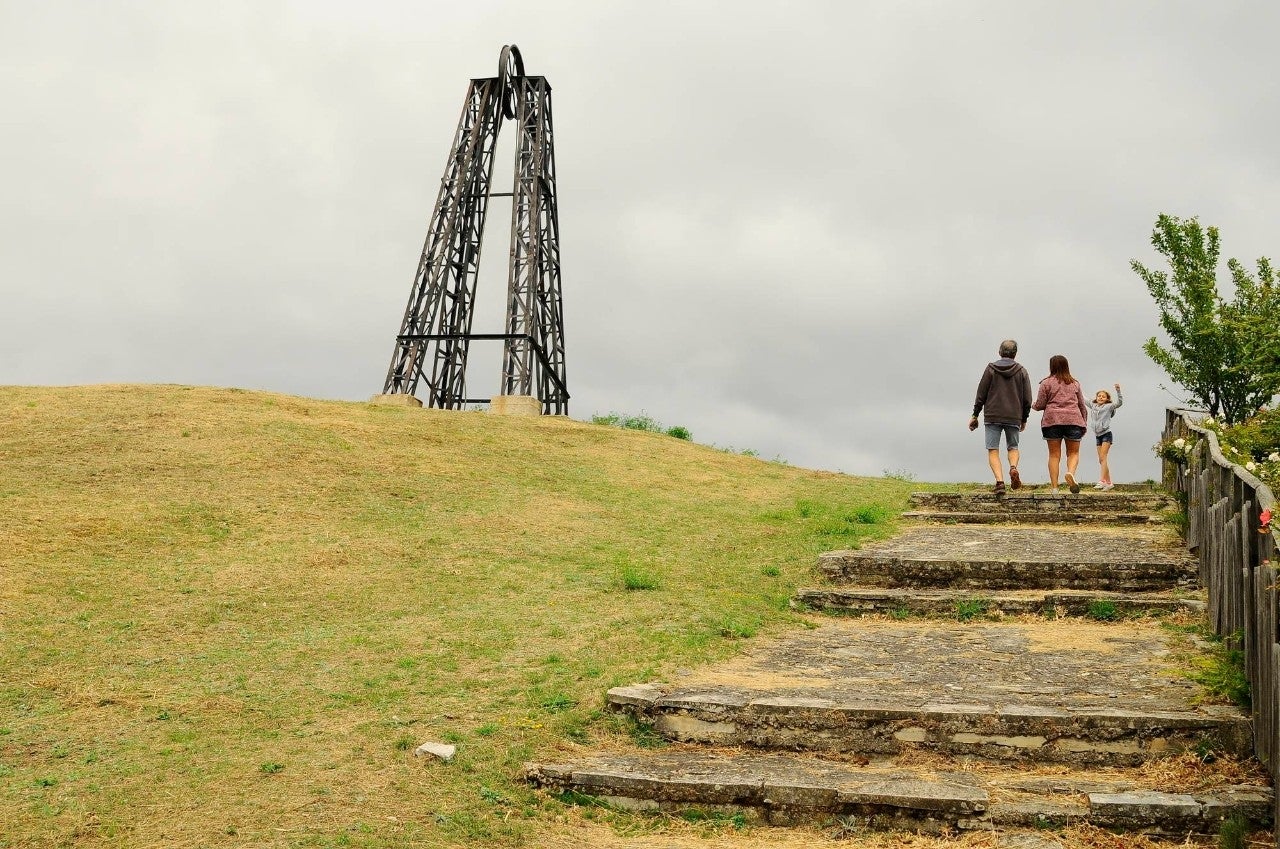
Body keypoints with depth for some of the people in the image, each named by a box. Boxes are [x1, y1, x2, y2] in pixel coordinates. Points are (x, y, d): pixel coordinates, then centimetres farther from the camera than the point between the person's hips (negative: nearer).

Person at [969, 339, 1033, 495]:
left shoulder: (990, 369, 1)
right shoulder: (1021, 371, 5)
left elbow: (981, 394, 0)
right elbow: (1027, 399, 5)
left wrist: (975, 415, 7)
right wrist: (1024, 419, 16)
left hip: (993, 416, -2)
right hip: (1014, 417, 2)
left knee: (993, 450, 1)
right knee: (1013, 447, 18)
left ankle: (999, 481, -16)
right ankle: (1013, 468, -12)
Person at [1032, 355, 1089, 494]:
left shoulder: (1046, 383, 3)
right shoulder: (1075, 383, 14)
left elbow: (1040, 405, 2)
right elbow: (1082, 405, 17)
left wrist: (1033, 406, 23)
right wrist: (1084, 421, 25)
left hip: (1052, 420, -1)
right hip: (1074, 420, 1)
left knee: (1054, 455, 3)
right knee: (1073, 452, 8)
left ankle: (1054, 487, -1)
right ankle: (1071, 472, -22)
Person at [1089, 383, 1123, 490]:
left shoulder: (1108, 407, -1)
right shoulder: (1093, 406, 13)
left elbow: (1119, 402, -14)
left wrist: (1118, 390, -25)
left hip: (1106, 434, -6)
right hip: (1098, 436, 6)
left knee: (1102, 458, -17)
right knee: (1101, 460, 4)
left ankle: (1102, 481, -25)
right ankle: (1109, 483, 9)